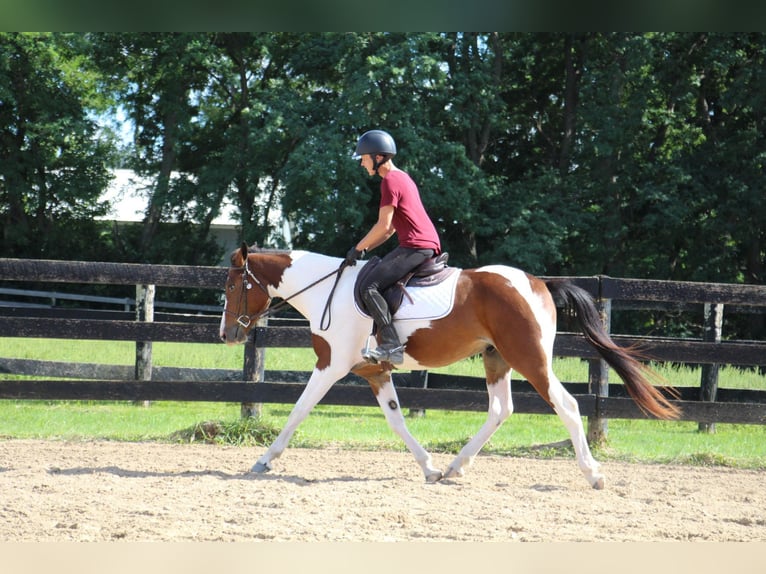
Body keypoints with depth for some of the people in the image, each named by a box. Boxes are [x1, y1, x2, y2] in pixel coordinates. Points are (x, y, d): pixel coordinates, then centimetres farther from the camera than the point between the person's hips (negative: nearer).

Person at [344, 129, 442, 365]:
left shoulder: (390, 181, -8)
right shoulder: (402, 178, 24)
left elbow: (384, 226, -13)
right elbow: (391, 228, 26)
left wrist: (358, 248, -2)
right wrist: (365, 248, 19)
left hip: (415, 247, -11)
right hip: (429, 246, 11)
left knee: (370, 288, -19)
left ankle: (391, 345, -30)